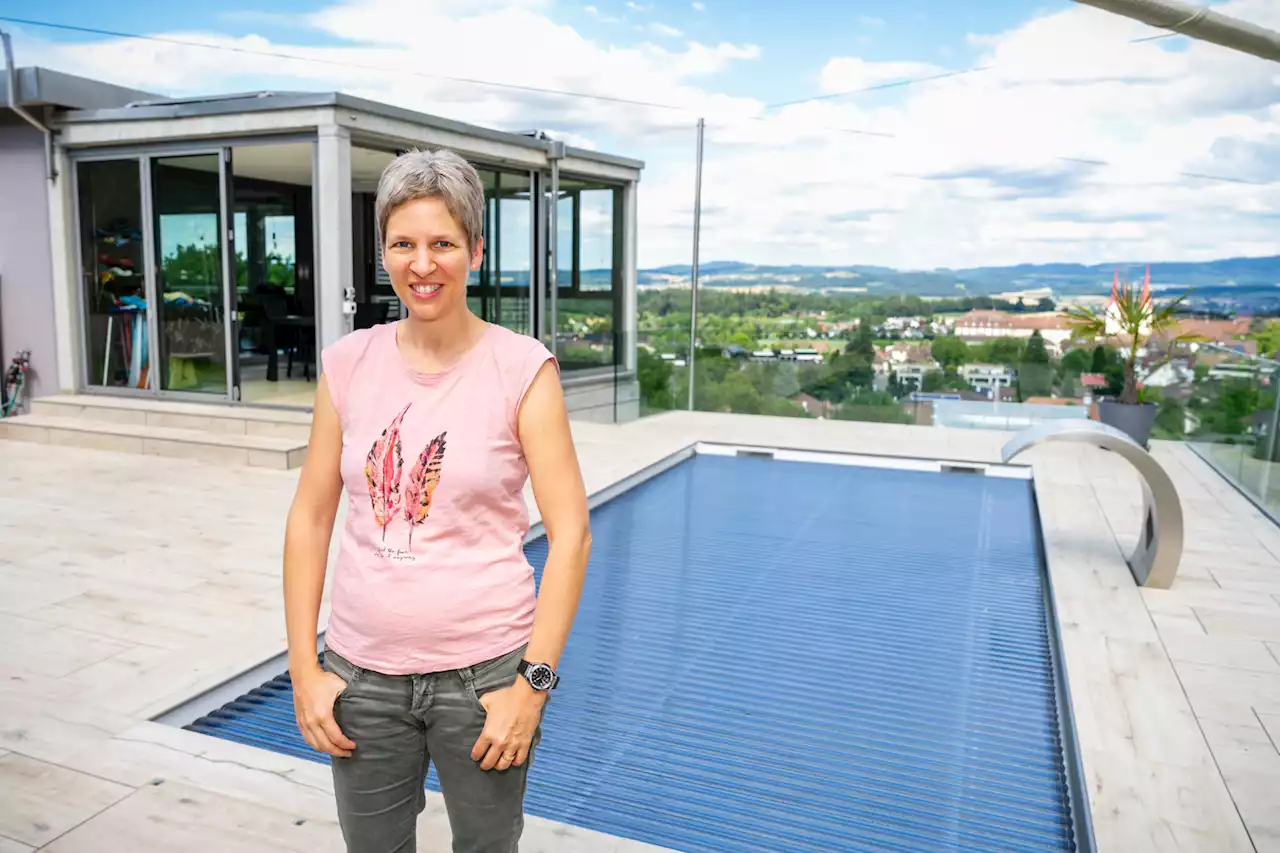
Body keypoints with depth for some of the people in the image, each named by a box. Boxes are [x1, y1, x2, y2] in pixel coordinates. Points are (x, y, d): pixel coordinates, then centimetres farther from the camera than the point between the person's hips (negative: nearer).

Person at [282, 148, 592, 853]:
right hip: (362, 671, 3)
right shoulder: (348, 363, 0)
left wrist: (533, 682, -12)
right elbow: (310, 518, 5)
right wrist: (304, 669, 3)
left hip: (483, 672, -2)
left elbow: (570, 535, -10)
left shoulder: (522, 368, -10)